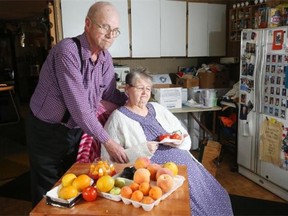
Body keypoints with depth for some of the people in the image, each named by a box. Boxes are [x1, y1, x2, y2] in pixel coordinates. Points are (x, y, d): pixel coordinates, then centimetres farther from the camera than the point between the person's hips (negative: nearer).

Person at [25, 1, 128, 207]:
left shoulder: (106, 59, -4)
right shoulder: (67, 51, -27)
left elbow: (110, 93, 9)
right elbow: (78, 106, -31)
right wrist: (107, 141, -28)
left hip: (75, 130, 6)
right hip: (46, 130, -6)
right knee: (47, 192, 11)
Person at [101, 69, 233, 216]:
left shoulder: (157, 108, 15)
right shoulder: (118, 118, -1)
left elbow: (186, 139, 18)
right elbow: (109, 158, -8)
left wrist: (180, 142, -6)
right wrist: (142, 151, -18)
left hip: (186, 165, 6)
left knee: (212, 197, -7)